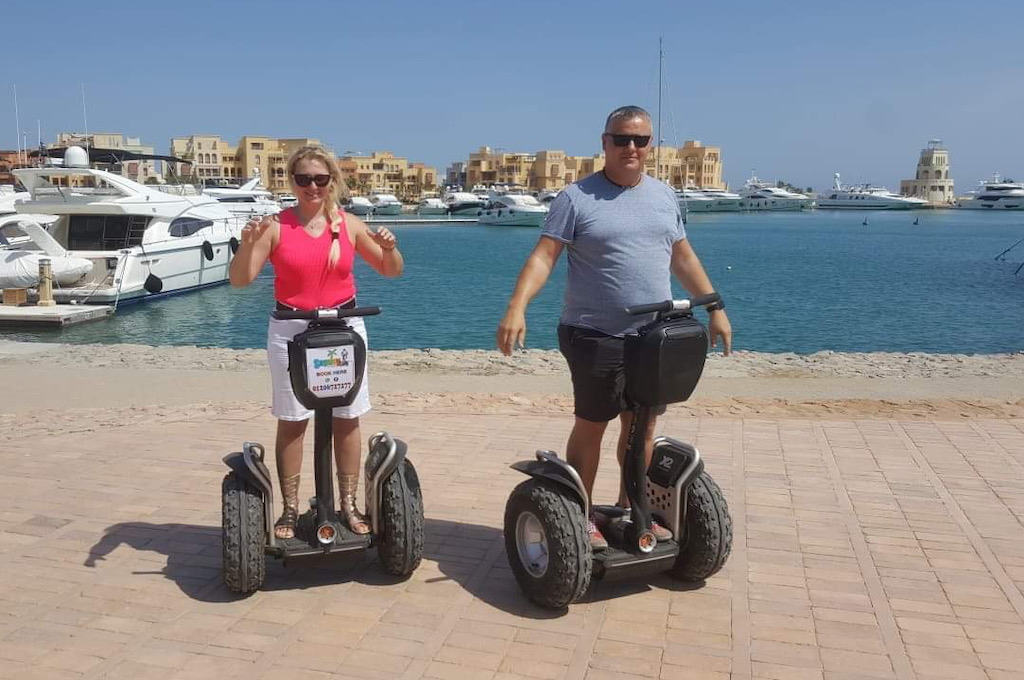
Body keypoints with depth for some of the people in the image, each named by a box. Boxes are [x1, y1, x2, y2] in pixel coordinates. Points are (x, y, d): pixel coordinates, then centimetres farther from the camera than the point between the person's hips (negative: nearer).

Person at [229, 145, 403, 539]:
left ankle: (349, 505, 15)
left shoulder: (349, 225, 4)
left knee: (347, 419, 5)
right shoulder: (275, 226, -2)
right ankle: (290, 510, 13)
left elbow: (391, 271, 11)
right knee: (292, 421, 3)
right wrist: (247, 245, -22)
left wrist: (389, 248, -10)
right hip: (290, 330, -1)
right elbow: (239, 280, -5)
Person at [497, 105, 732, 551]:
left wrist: (715, 308, 15)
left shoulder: (664, 196, 12)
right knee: (591, 426, 3)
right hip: (596, 337, -5)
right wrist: (516, 308, -27)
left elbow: (683, 259, 19)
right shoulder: (577, 197, -6)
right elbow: (543, 256, -13)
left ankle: (629, 509, 29)